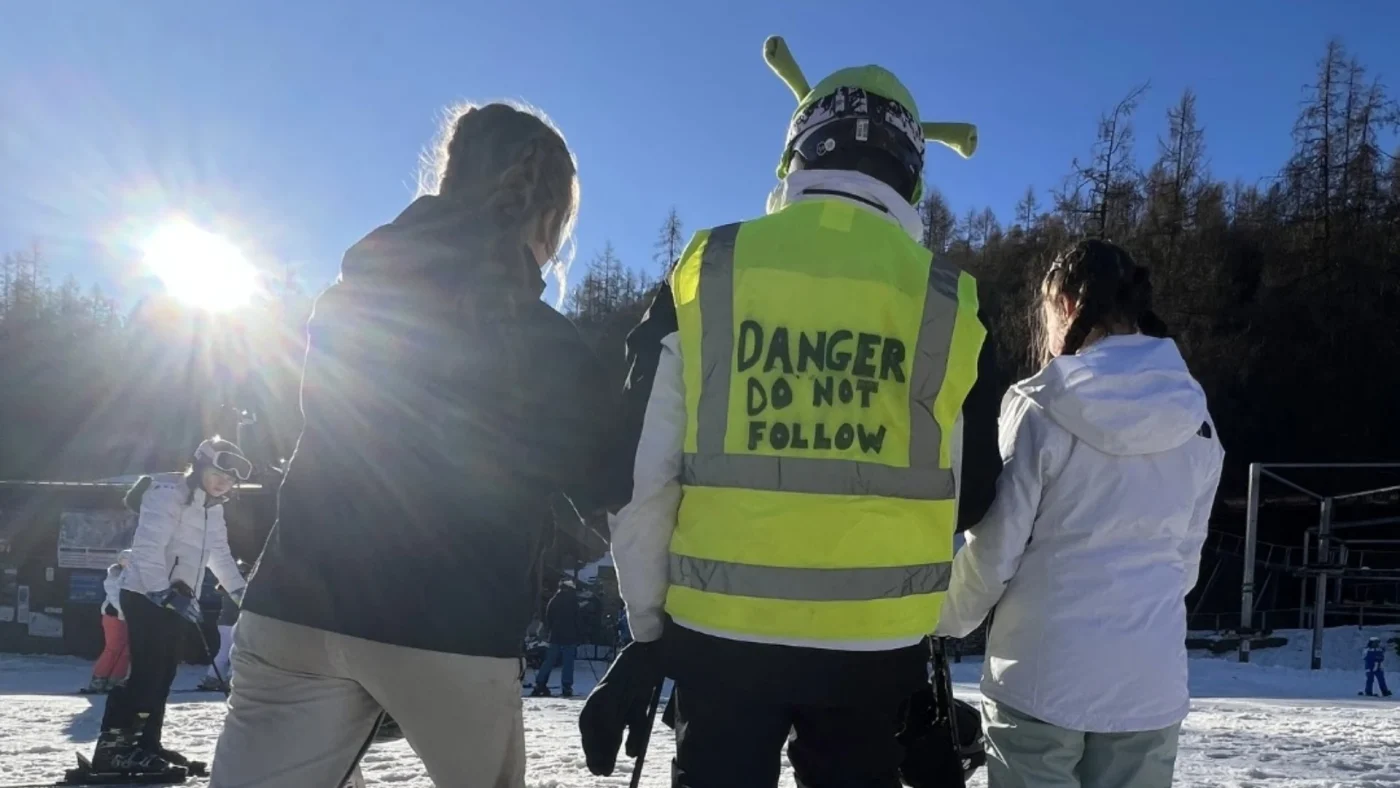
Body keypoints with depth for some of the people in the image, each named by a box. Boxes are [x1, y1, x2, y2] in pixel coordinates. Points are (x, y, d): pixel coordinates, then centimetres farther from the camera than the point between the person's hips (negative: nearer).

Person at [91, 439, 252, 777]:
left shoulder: (213, 508, 16)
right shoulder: (168, 493, -14)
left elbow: (219, 555, 23)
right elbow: (148, 547, -23)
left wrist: (243, 593, 18)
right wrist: (163, 592, -31)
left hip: (175, 599, 9)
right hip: (146, 594, -9)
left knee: (163, 673, 8)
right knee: (147, 671, -14)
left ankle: (147, 743, 14)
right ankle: (112, 746, -11)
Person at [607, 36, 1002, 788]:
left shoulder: (703, 272, -3)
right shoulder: (945, 303, -2)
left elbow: (644, 474, -2)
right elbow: (974, 492, 7)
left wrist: (649, 625, 9)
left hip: (718, 628, 0)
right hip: (877, 641, 1)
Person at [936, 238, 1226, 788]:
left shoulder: (1041, 410, -12)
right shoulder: (1196, 423, 2)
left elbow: (994, 548, -9)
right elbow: (1186, 556, 11)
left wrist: (944, 620, 8)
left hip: (1043, 675, -4)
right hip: (1151, 681, 4)